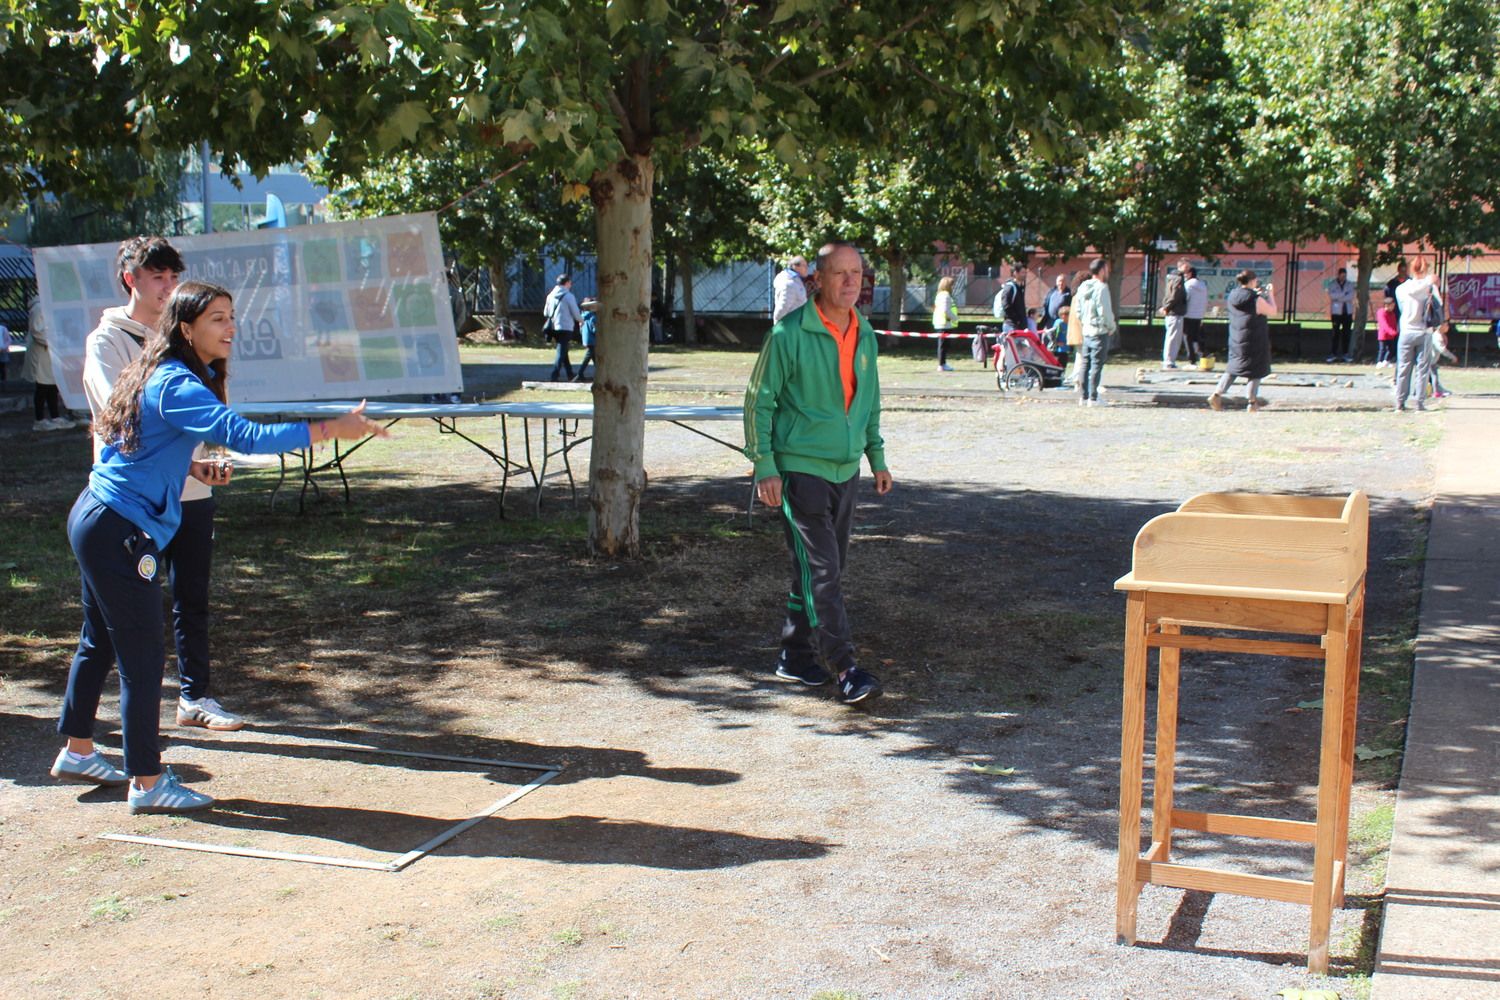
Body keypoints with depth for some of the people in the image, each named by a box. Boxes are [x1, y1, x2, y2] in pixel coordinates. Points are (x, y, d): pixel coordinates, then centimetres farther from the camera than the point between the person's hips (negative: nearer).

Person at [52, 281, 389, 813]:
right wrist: (332, 429, -34)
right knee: (142, 657, -4)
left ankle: (77, 751, 36)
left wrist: (188, 464, 22)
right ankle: (146, 783, 4)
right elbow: (244, 436, -33)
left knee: (100, 642, 21)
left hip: (95, 520, 10)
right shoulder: (177, 385, -20)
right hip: (119, 532, -10)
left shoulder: (159, 375, 9)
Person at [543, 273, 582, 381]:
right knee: (561, 352, -6)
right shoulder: (568, 296, -11)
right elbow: (576, 313, -7)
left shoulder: (550, 295, 7)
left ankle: (570, 373, 28)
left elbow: (545, 313, 12)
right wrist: (581, 320, 14)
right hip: (565, 328, -7)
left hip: (554, 328, 7)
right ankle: (554, 376, -13)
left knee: (563, 351, 19)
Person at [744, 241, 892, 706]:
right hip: (799, 469, -7)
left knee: (825, 570, 12)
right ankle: (845, 668, -9)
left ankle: (796, 655, 25)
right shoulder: (790, 334, -12)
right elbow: (759, 400, -8)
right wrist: (764, 467, -12)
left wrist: (877, 457, 18)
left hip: (846, 471, 7)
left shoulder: (864, 335, 8)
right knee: (819, 571, -10)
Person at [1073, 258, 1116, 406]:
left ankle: (1083, 397, 13)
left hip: (1086, 332, 8)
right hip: (1100, 332, -8)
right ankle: (1093, 398, -4)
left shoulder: (1082, 288, 10)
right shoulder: (1101, 288, -15)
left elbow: (1077, 310, 14)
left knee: (1084, 364, 10)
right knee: (1096, 366, -4)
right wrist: (1111, 327, -4)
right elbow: (1105, 311, -17)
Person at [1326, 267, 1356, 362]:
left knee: (1347, 333, 3)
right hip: (1336, 312, -3)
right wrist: (1344, 293, -12)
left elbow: (1351, 296, -5)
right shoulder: (1332, 284, 4)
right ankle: (1333, 354, -6)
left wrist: (1338, 297, -12)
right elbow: (1332, 295, -12)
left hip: (1347, 312, 3)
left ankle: (1345, 353, 8)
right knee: (1336, 333, -7)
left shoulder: (1350, 284, 10)